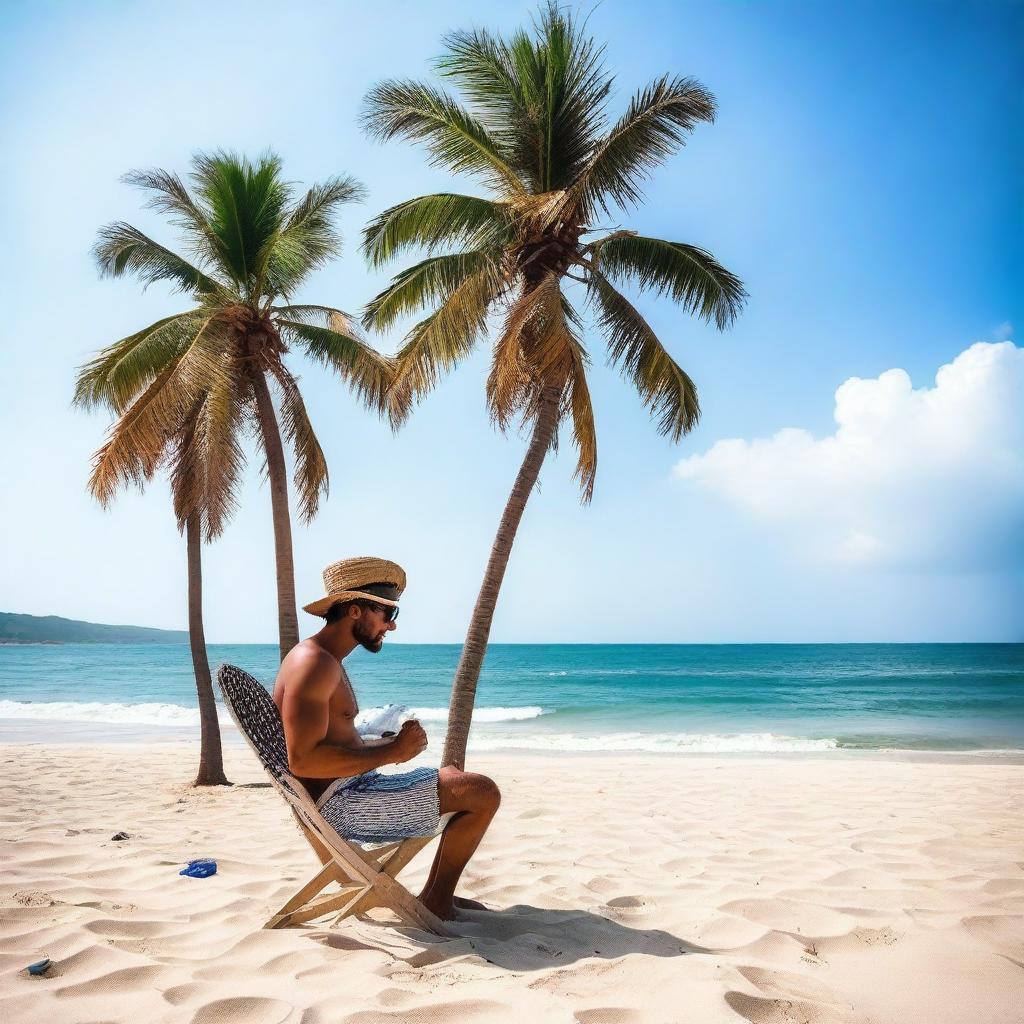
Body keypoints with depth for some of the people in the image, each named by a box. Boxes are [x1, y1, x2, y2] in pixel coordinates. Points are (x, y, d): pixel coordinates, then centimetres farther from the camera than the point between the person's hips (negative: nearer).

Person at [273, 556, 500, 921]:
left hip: (347, 793, 11)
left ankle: (437, 894, 26)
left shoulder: (327, 662, 15)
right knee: (482, 793, -14)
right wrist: (391, 752, -21)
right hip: (339, 804, -11)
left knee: (453, 776, 26)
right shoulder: (314, 662, -18)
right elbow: (303, 760, -28)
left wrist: (394, 743, 8)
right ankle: (436, 902, 4)